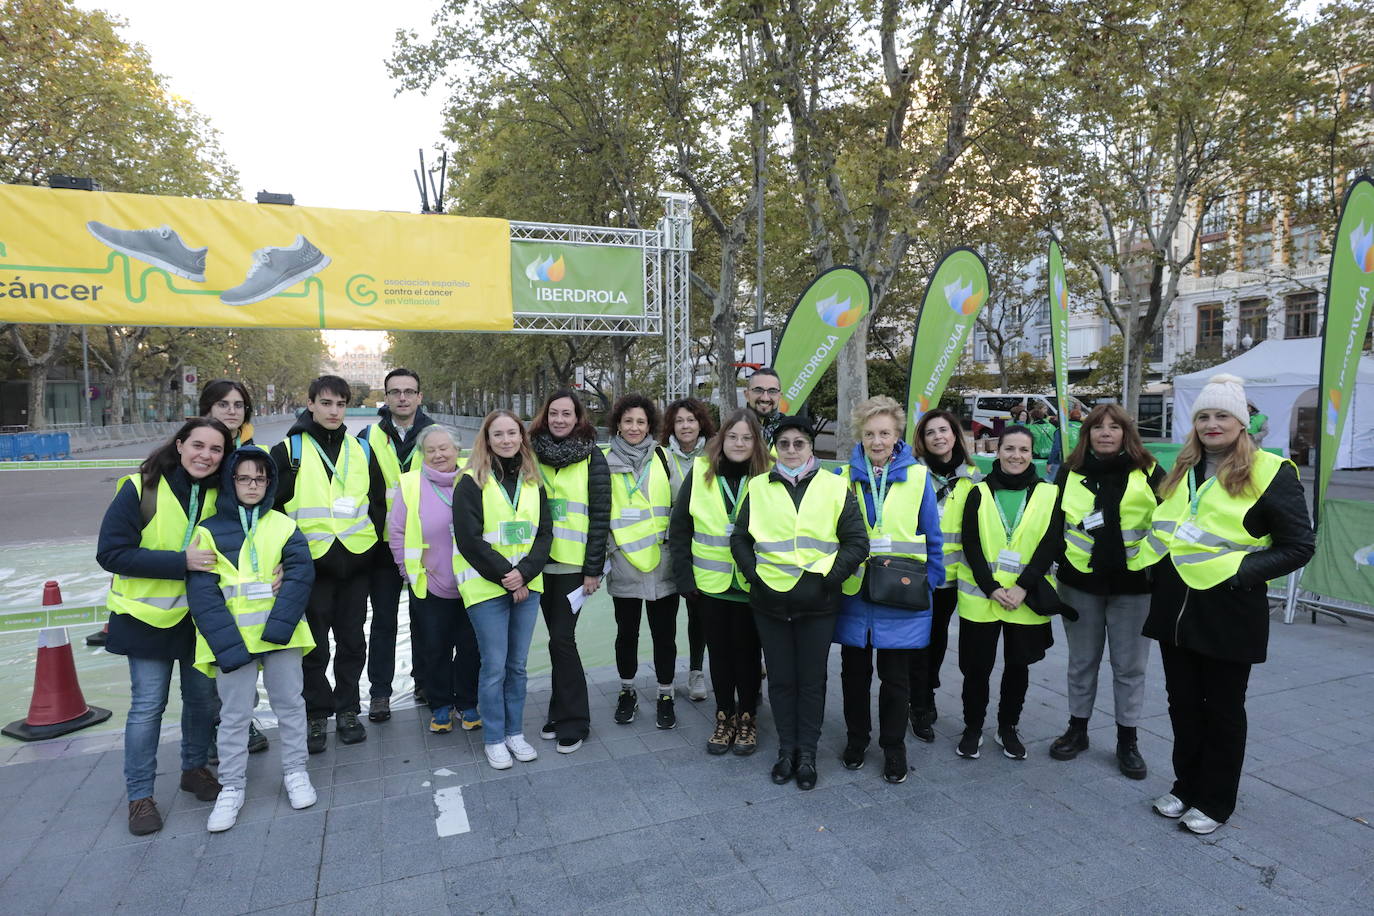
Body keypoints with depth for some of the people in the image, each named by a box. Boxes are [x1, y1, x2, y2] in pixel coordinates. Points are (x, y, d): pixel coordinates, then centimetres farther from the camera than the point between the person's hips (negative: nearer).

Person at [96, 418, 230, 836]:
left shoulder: (219, 493, -4)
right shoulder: (141, 489, -15)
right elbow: (111, 553, -17)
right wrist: (180, 561, -27)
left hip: (200, 615, 4)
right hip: (148, 616, -3)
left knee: (202, 697, 13)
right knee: (147, 706, 3)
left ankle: (195, 768, 34)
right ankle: (140, 794, 19)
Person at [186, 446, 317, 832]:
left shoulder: (283, 526, 2)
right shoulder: (209, 531, -1)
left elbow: (300, 573, -7)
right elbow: (202, 592, -7)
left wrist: (279, 625, -20)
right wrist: (227, 643, -18)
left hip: (281, 634, 1)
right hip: (232, 638, -1)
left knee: (290, 703, 12)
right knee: (234, 713, 9)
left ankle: (295, 771, 29)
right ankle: (231, 786, 25)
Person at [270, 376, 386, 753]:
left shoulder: (361, 450, 9)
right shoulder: (288, 451, 1)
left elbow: (378, 502, 14)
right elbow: (270, 504, 1)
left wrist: (369, 543, 6)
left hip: (355, 562, 3)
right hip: (311, 563, -2)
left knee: (352, 641, 10)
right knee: (314, 645, 5)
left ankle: (347, 710, 24)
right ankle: (316, 714, 21)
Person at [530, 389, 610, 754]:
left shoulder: (593, 459, -4)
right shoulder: (533, 455, 6)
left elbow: (600, 516, -7)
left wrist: (593, 569, -10)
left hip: (574, 564, -4)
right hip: (542, 562, 4)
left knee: (562, 639, -4)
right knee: (558, 638, 12)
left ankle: (572, 719, 11)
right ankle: (562, 713, 26)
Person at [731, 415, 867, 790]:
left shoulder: (835, 487, 1)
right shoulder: (758, 487, 6)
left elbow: (857, 542, 1)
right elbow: (739, 538, 12)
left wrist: (828, 575, -9)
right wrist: (753, 572, -1)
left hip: (817, 603, -1)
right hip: (769, 601, 2)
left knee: (812, 680, 9)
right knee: (780, 679, 12)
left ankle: (807, 752, 26)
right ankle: (786, 749, 29)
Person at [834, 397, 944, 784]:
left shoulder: (917, 476, -2)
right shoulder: (844, 477, 1)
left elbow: (932, 537, 3)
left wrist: (929, 583, 0)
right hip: (853, 592, 2)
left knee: (895, 677, 10)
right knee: (855, 672, 14)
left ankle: (893, 748, 28)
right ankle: (856, 738, 34)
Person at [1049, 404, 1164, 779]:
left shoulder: (1148, 473, -2)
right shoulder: (1070, 472, 3)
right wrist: (1061, 558, 0)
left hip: (1132, 584, -1)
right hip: (1080, 582, 1)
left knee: (1129, 665, 8)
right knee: (1082, 661, 13)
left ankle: (1127, 741, 23)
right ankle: (1077, 730, 27)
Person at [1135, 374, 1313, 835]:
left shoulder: (1270, 472, -9)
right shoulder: (1183, 470, 10)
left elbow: (1298, 546, -9)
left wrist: (1243, 571, -20)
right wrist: (1157, 560, 8)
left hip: (1229, 611, -5)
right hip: (1175, 606, 6)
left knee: (1222, 710, 10)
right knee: (1183, 703, 16)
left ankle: (1214, 801, 27)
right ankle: (1186, 785, 33)